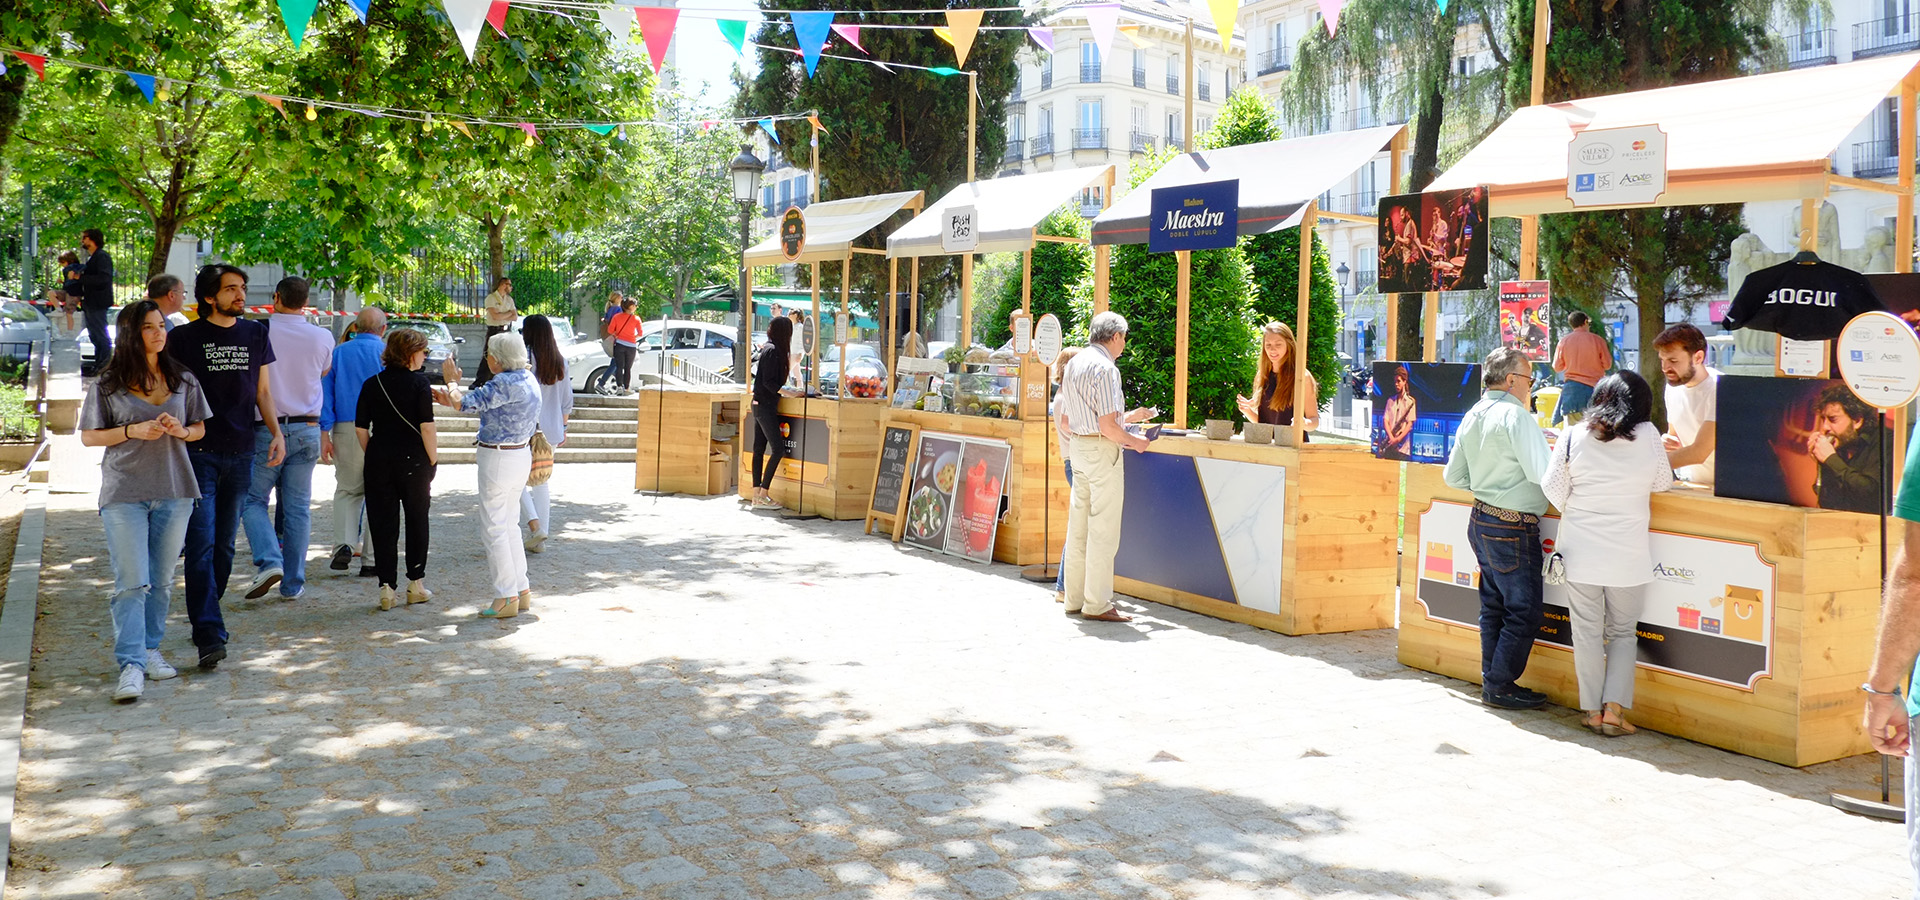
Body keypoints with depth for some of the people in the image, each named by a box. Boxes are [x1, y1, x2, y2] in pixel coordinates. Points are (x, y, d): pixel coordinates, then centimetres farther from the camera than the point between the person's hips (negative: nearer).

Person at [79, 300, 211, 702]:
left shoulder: (183, 379, 7)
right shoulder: (108, 383, -1)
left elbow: (199, 428, 15)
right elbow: (88, 436, 2)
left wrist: (181, 431, -8)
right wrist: (133, 431, -14)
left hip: (174, 491, 3)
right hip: (124, 493, -3)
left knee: (162, 580, 10)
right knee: (131, 582, -7)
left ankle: (151, 648, 23)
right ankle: (130, 665, -6)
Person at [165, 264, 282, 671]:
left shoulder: (255, 335, 11)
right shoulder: (184, 337, -1)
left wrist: (276, 432, 4)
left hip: (240, 454, 4)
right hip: (198, 453, -4)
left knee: (225, 544, 11)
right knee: (201, 545, -9)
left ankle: (205, 616, 26)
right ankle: (209, 634, -13)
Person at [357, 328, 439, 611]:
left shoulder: (371, 384, 4)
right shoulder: (418, 382, -7)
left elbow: (360, 428, 3)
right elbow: (427, 427, -12)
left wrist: (371, 456, 13)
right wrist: (433, 460, -3)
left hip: (378, 461, 3)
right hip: (413, 460, -3)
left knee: (383, 524, 6)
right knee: (416, 521, 12)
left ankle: (387, 586, 5)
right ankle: (416, 583, 16)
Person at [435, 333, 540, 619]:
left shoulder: (505, 383, -20)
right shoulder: (527, 379, 10)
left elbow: (465, 404, -20)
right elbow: (485, 406, 17)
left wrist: (452, 380, -1)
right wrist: (451, 399, 16)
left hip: (498, 459, -10)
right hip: (520, 454, 10)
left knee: (494, 528, -2)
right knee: (510, 525, 17)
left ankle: (506, 598, 2)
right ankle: (521, 590, 21)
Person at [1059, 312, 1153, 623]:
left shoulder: (1073, 365, 13)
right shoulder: (1105, 368, -15)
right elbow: (1108, 427, -21)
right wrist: (1134, 441, -2)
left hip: (1078, 447, 9)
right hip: (1102, 450, -9)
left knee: (1079, 527, 13)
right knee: (1103, 529, -3)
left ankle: (1075, 599, 20)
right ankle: (1097, 604, 0)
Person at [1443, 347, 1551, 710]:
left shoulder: (1472, 417, 10)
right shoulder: (1515, 415, -16)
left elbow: (1454, 477, 16)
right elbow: (1542, 472, -22)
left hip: (1480, 520, 9)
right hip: (1512, 527, -9)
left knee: (1493, 606, 15)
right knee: (1523, 612, 0)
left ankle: (1491, 680, 21)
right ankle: (1500, 686, 4)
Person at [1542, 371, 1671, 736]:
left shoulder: (1574, 437, -6)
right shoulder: (1648, 436, -6)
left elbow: (1554, 490, -1)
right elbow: (1663, 482, 8)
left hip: (1581, 552, 0)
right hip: (1628, 555, 0)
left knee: (1587, 632, 9)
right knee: (1623, 633, 13)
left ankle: (1593, 710, 13)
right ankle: (1614, 707, 3)